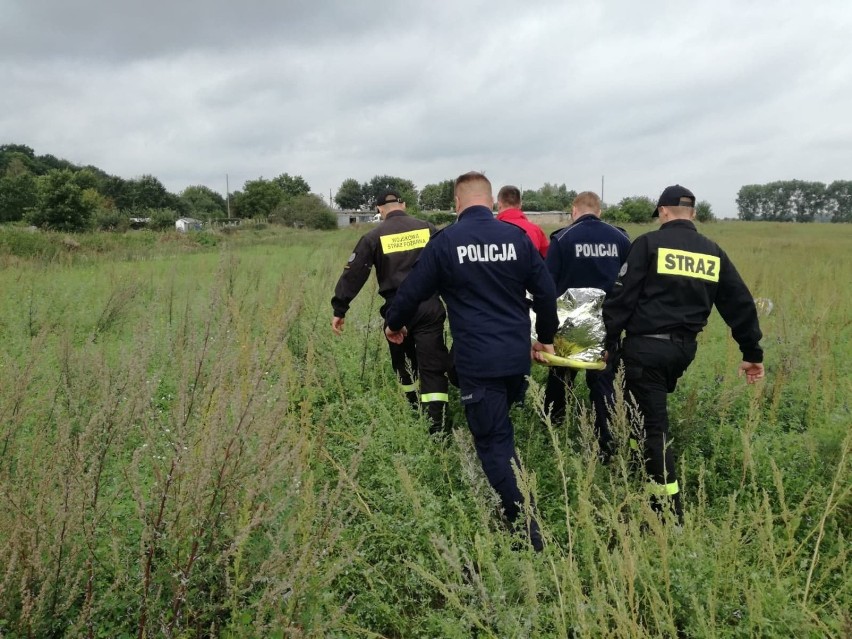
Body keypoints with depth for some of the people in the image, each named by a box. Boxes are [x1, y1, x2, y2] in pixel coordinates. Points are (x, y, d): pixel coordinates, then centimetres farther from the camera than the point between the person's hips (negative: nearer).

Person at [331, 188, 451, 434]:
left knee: (404, 362, 21)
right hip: (429, 306, 0)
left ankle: (415, 410, 35)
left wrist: (339, 309, 4)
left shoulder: (374, 237, 1)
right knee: (433, 366, 1)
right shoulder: (427, 229, 6)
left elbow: (353, 274, -1)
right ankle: (437, 425, -7)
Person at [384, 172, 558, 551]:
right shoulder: (517, 237, 3)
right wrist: (545, 337, 22)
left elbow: (413, 291, 3)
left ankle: (527, 532, 1)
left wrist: (394, 324, 23)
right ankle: (507, 503, 38)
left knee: (494, 442, 2)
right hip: (517, 356, 5)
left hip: (477, 361, -4)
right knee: (500, 430, 25)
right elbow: (545, 292, 6)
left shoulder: (446, 242, -5)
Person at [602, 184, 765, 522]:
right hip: (684, 348, 6)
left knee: (653, 425, -1)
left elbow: (621, 296, -9)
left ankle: (670, 509, 1)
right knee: (652, 410, 26)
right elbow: (740, 304, 12)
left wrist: (610, 341, 0)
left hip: (646, 346, -6)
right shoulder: (713, 252, 11)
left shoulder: (648, 243, -5)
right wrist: (752, 353, 18)